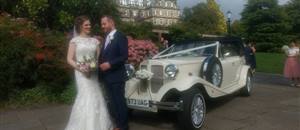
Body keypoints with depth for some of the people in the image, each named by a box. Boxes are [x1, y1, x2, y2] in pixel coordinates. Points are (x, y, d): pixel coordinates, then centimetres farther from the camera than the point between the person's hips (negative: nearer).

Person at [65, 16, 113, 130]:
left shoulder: (94, 41, 11)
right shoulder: (75, 40, 0)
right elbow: (70, 59, -4)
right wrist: (80, 68, -18)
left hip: (93, 73, 4)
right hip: (82, 73, -4)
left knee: (96, 97, 2)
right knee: (87, 97, -10)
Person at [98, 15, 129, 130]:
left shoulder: (120, 36, -9)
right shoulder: (106, 38, 16)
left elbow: (124, 56, -16)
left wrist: (109, 64, -22)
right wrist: (101, 64, 2)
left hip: (116, 76, -8)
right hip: (107, 76, 8)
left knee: (119, 101, 2)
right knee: (112, 102, 15)